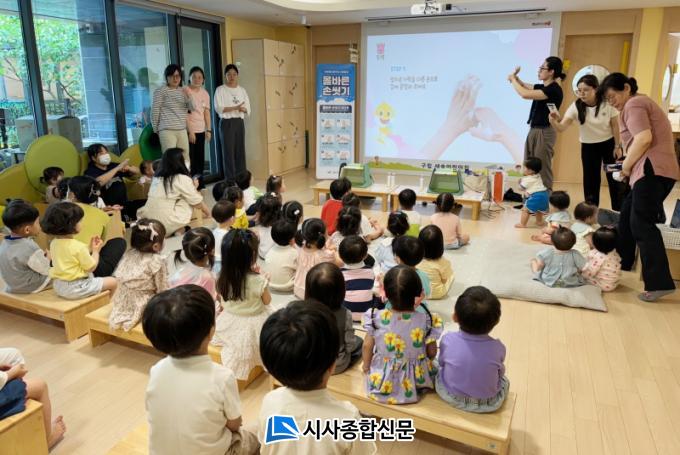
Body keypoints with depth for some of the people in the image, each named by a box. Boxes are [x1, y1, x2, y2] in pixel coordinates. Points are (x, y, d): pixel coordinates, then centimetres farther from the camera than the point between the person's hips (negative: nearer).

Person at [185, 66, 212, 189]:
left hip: (201, 130, 6)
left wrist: (209, 130, 6)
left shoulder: (205, 93, 11)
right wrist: (190, 131, -16)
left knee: (200, 158, 8)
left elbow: (207, 112, 12)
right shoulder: (185, 91, -7)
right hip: (189, 130, -6)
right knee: (191, 158, -5)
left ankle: (200, 184, 16)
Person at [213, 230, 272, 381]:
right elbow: (267, 301, -8)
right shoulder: (258, 280, -27)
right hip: (253, 326, -4)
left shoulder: (223, 277, -13)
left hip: (230, 324, 5)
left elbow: (223, 302, 4)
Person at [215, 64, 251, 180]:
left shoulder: (242, 90, 12)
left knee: (240, 150, 5)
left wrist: (242, 109, -15)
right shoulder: (220, 90, -2)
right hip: (226, 123, -4)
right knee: (228, 151, -4)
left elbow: (248, 109, 9)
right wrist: (235, 107, -20)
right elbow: (218, 108, -13)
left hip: (239, 122, 4)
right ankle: (230, 179, 0)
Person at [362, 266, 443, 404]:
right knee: (432, 363, 30)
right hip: (415, 382, -1)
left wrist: (366, 366, 13)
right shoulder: (427, 321, -23)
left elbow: (367, 346, -7)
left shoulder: (377, 318, -20)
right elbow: (432, 353, -10)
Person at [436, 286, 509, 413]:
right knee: (504, 380, 29)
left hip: (450, 396, 0)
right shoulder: (498, 347, -23)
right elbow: (500, 372, -3)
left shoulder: (448, 339, -23)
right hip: (489, 404, 0)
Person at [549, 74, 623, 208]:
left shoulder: (608, 103, -18)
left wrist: (617, 146, -5)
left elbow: (615, 125, -7)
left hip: (609, 143, -1)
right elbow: (562, 128, -28)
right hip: (588, 146, 1)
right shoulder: (576, 106, -17)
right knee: (590, 180, 2)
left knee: (614, 178, 5)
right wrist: (553, 121, -50)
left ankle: (618, 211, 19)